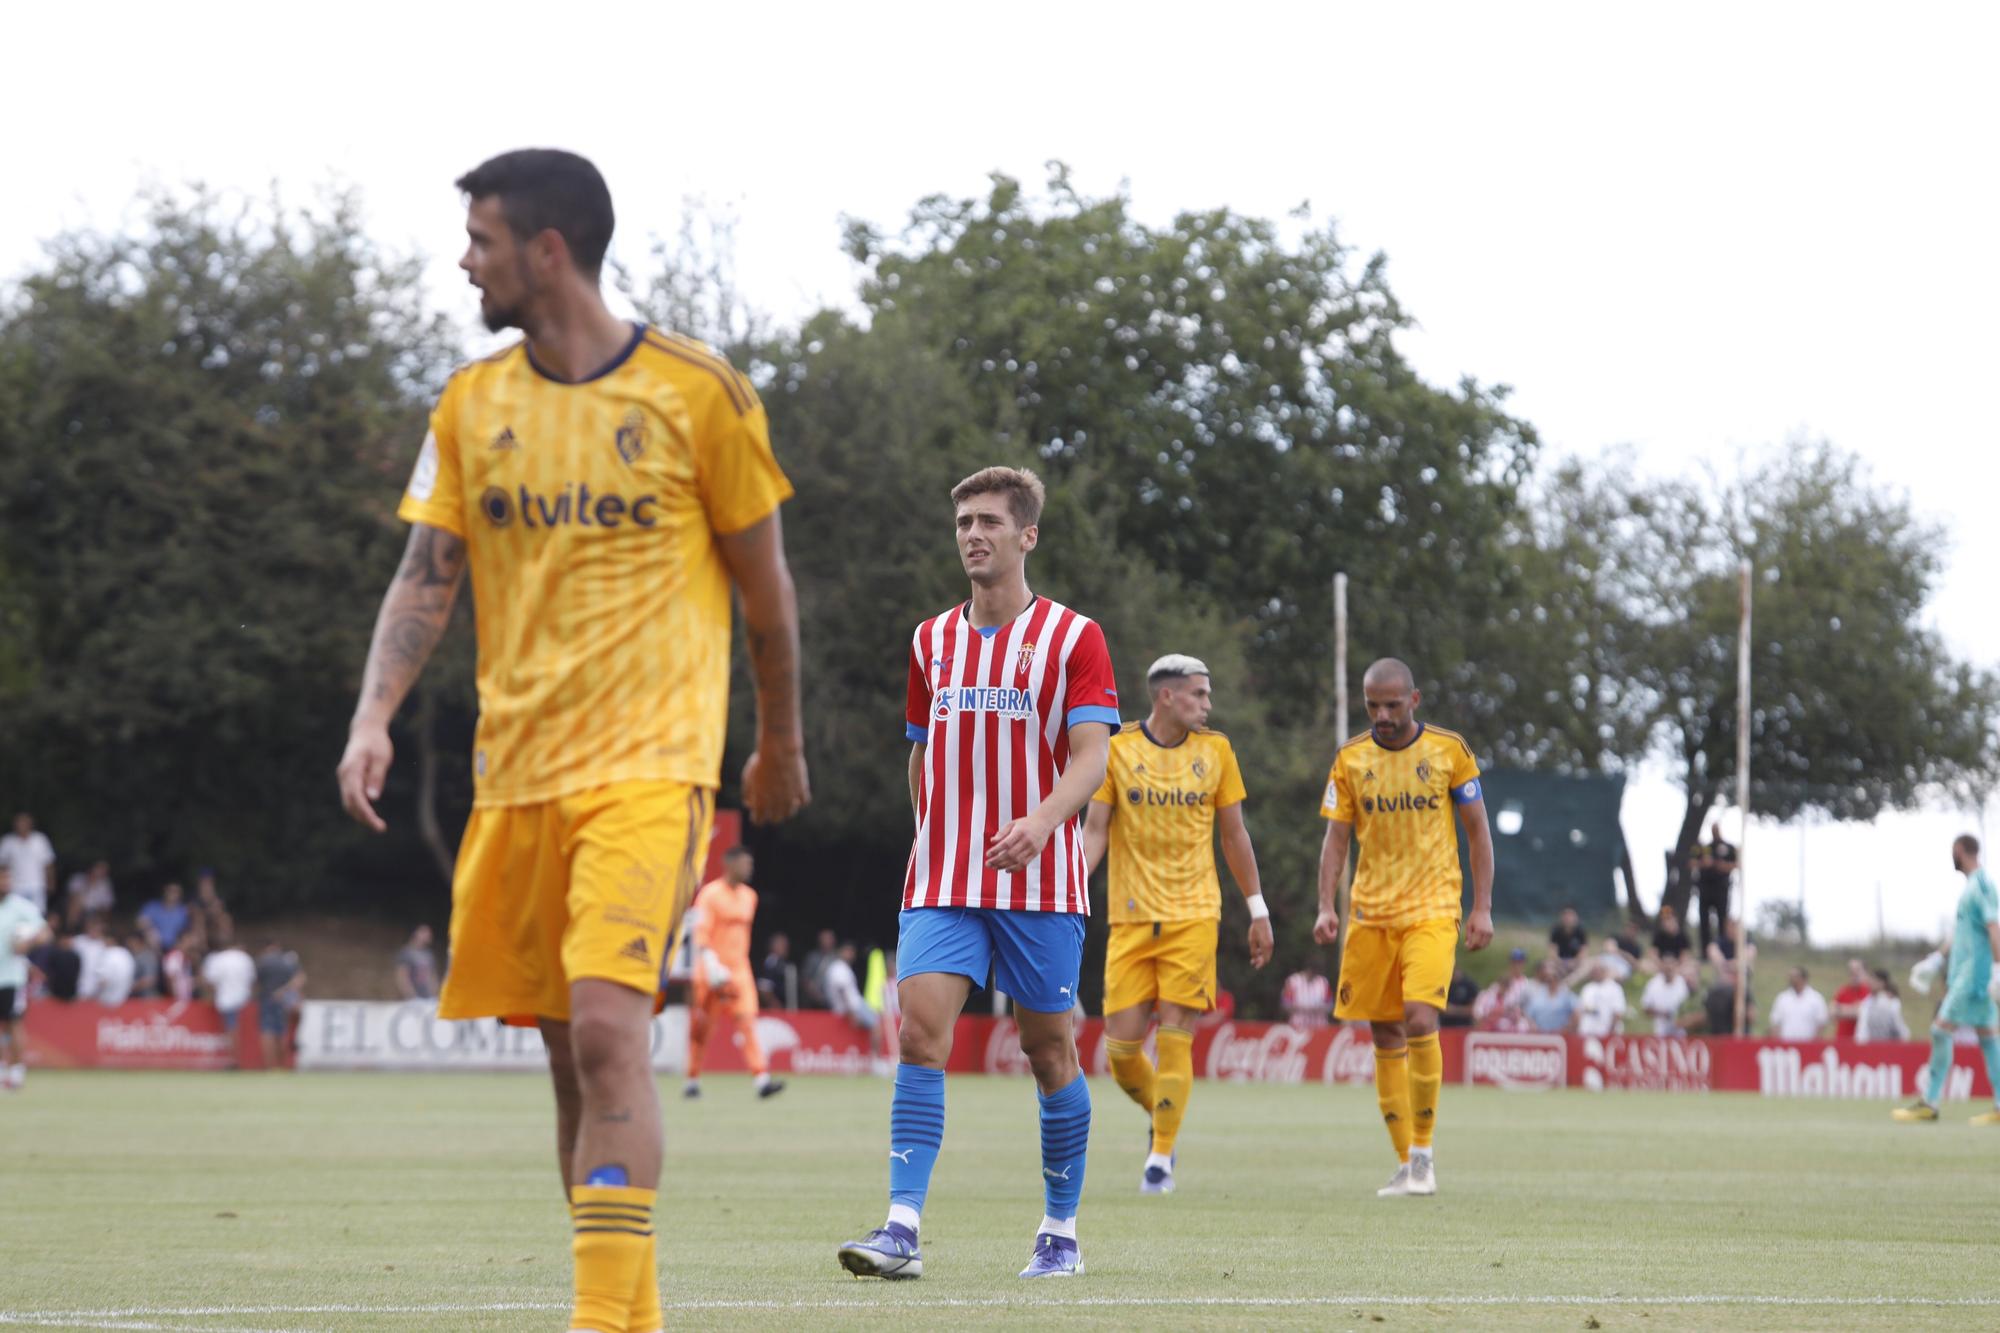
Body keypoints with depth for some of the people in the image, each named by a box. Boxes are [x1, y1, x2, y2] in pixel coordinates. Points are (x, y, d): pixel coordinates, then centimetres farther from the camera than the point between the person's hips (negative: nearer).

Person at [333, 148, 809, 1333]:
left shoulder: (698, 392, -4)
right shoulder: (473, 407, 9)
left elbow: (764, 581, 6)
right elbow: (426, 578, 6)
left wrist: (782, 740, 13)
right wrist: (375, 719, -9)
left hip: (651, 760, -5)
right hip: (516, 771, 5)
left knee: (607, 1024, -21)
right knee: (574, 1057, 9)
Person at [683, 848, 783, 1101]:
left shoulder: (749, 896, 13)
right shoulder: (710, 895, -8)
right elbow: (701, 934, -14)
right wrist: (712, 967, -24)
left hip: (739, 969, 5)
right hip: (712, 971, -5)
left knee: (748, 1021, -10)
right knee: (700, 1026, 5)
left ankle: (761, 1079, -22)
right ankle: (692, 1080, 20)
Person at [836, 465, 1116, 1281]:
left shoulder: (1073, 637, -1)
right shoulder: (931, 641, 13)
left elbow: (1090, 755, -10)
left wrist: (1041, 821, -27)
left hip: (1040, 880, -3)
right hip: (941, 880, 3)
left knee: (1049, 1048, 3)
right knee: (919, 1032, -13)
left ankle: (1061, 1233, 16)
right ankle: (902, 1228, -19)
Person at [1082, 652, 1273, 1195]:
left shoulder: (1215, 749, 5)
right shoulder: (1116, 749, 0)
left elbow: (1234, 835, 12)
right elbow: (1095, 830, 1)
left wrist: (1257, 910, 12)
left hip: (1193, 915, 0)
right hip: (1131, 919, 0)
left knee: (1175, 1040, -8)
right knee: (1121, 1044, -4)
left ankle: (1160, 1159, 2)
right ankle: (1161, 1118, 26)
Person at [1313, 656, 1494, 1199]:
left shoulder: (1448, 749, -1)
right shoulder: (1351, 759, 5)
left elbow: (1478, 830, 4)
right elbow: (1336, 836, 7)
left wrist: (1483, 908, -1)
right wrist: (1327, 905, -6)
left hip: (1432, 909, -3)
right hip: (1370, 911, 3)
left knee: (1420, 1019, -20)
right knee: (1385, 1034, 4)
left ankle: (1423, 1152, -8)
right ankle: (1406, 1164, 13)